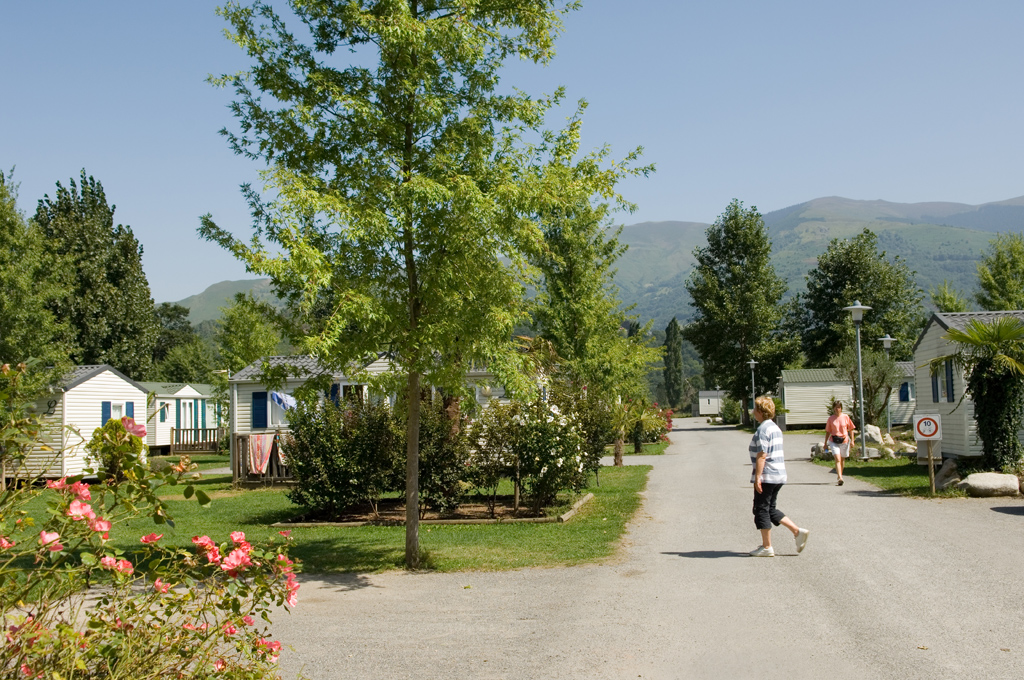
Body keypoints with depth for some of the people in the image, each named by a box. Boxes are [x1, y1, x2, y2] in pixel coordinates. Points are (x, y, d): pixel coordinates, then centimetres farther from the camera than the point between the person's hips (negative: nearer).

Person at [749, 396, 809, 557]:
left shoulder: (763, 429, -15)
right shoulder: (775, 427, 15)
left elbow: (762, 455, -21)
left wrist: (757, 477, -21)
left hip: (766, 476, -10)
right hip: (779, 475, 10)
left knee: (761, 509, 0)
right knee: (771, 509, 17)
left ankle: (766, 547, 5)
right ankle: (797, 531, 8)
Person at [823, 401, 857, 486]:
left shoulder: (845, 417, 1)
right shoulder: (831, 418, 3)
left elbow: (851, 429, 7)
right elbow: (828, 431, 9)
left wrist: (852, 440, 0)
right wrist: (825, 443, 10)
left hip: (844, 441, 1)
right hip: (834, 441, -1)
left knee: (841, 460, 12)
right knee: (837, 459, -16)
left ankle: (840, 475, 32)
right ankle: (840, 479, -25)